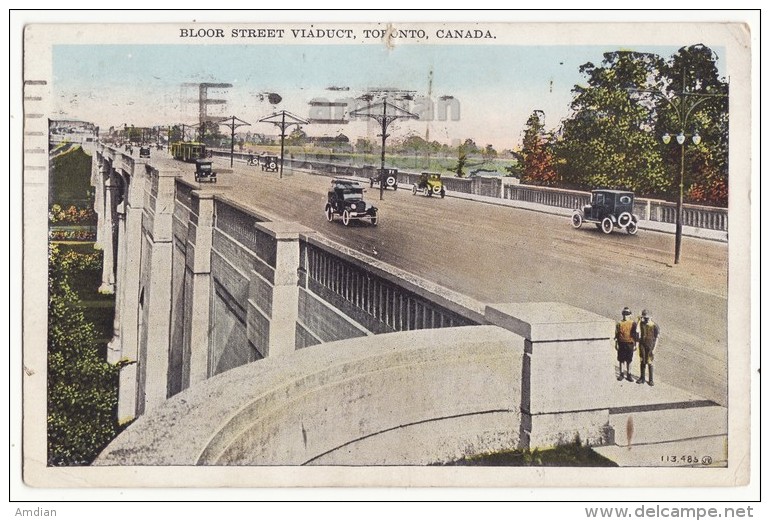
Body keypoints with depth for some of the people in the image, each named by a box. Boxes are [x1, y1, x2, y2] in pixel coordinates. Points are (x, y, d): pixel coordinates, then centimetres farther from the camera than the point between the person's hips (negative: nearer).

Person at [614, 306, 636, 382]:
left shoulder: (633, 323, 0)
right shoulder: (619, 323, 0)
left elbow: (635, 335, 5)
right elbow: (616, 334, 3)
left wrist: (635, 344, 3)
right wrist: (616, 344, 0)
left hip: (630, 344, 0)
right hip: (621, 344, 0)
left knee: (629, 361, 7)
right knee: (621, 360, 7)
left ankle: (628, 375, 16)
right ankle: (621, 374, 18)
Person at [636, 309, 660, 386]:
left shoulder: (654, 326, -12)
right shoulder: (642, 324, -1)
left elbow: (656, 338, -10)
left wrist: (654, 349, -13)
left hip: (650, 346, -4)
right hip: (642, 345, 4)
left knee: (649, 363, -1)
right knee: (642, 362, 7)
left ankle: (650, 380, 9)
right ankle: (642, 378, 17)